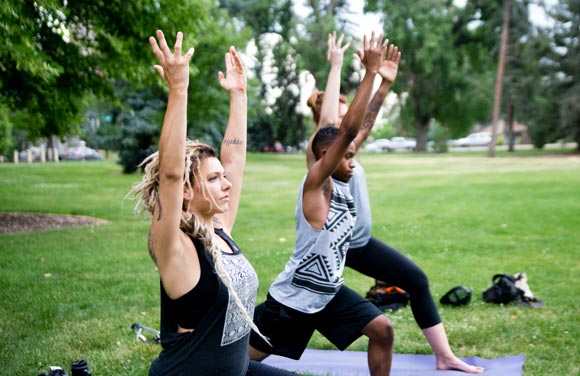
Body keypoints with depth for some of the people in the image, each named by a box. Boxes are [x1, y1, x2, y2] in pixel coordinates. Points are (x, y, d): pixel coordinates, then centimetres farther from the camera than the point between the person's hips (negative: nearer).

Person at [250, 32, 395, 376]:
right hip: (294, 296, -8)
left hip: (329, 292, 8)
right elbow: (348, 130, -28)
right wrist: (370, 72, -26)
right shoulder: (315, 183, -18)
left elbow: (362, 129, 7)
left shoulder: (341, 185, 3)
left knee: (383, 330, 2)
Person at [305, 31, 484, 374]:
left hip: (360, 243, 8)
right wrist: (336, 67, -28)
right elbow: (326, 118, -31)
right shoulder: (319, 153, -15)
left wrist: (386, 83, -15)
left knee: (417, 280, 4)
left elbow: (367, 119, -1)